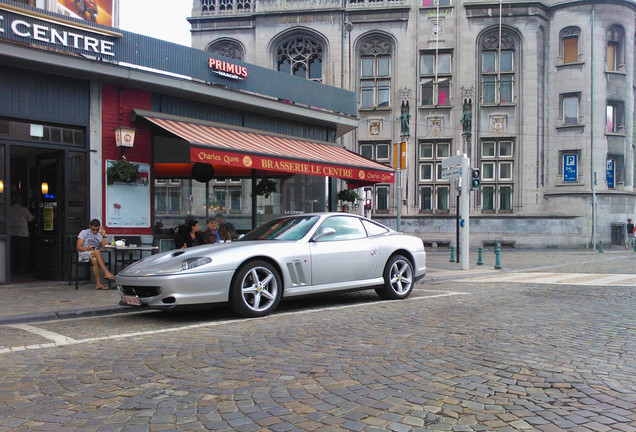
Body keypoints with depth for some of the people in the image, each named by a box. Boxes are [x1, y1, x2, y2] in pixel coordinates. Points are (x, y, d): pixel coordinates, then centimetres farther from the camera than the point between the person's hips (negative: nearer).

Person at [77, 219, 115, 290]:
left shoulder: (100, 234, 16)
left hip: (95, 255, 2)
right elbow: (78, 247, -2)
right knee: (97, 252, -35)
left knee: (95, 260, -37)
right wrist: (86, 249, -21)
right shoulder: (84, 233, 8)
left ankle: (98, 283, -41)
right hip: (83, 255, -2)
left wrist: (104, 236, -7)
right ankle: (107, 273, -45)